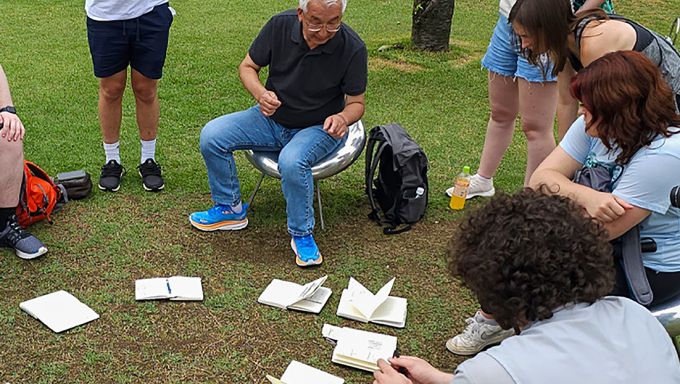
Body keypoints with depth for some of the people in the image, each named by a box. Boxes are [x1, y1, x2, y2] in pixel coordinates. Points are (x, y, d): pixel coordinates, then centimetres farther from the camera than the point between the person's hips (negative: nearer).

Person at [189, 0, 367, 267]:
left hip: (318, 127, -4)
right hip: (272, 117, 4)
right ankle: (230, 209, 9)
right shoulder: (280, 25, -15)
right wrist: (260, 93, -23)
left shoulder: (352, 48, -20)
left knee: (292, 161, -36)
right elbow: (247, 67, -1)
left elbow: (356, 103, -8)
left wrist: (343, 118, -32)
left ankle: (302, 234, -11)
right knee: (211, 136, -13)